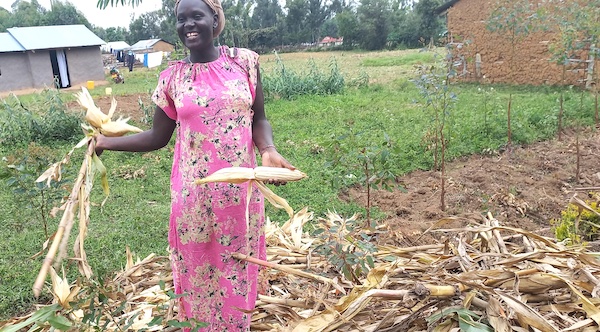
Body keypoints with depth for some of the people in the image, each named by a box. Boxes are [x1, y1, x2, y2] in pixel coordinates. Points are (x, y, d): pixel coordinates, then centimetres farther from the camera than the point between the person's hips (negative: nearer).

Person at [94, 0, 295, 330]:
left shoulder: (244, 61, -1)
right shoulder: (172, 77, 1)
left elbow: (258, 119, 2)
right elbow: (158, 136, 8)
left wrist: (268, 151, -16)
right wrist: (107, 142, 3)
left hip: (240, 188, 0)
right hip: (194, 192, 1)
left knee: (237, 267, 13)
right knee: (197, 269, 14)